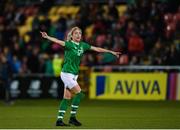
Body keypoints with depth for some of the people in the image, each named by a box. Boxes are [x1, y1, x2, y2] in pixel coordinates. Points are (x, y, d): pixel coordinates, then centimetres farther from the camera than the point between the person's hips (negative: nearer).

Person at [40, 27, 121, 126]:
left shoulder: (83, 45, 9)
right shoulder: (69, 44, -11)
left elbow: (96, 49, 15)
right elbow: (58, 41, -28)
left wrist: (111, 52, 18)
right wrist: (47, 37, -47)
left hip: (74, 75, 7)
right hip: (67, 73, -7)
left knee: (67, 98, 6)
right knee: (79, 94, -11)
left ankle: (59, 120, 8)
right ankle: (72, 117, -2)